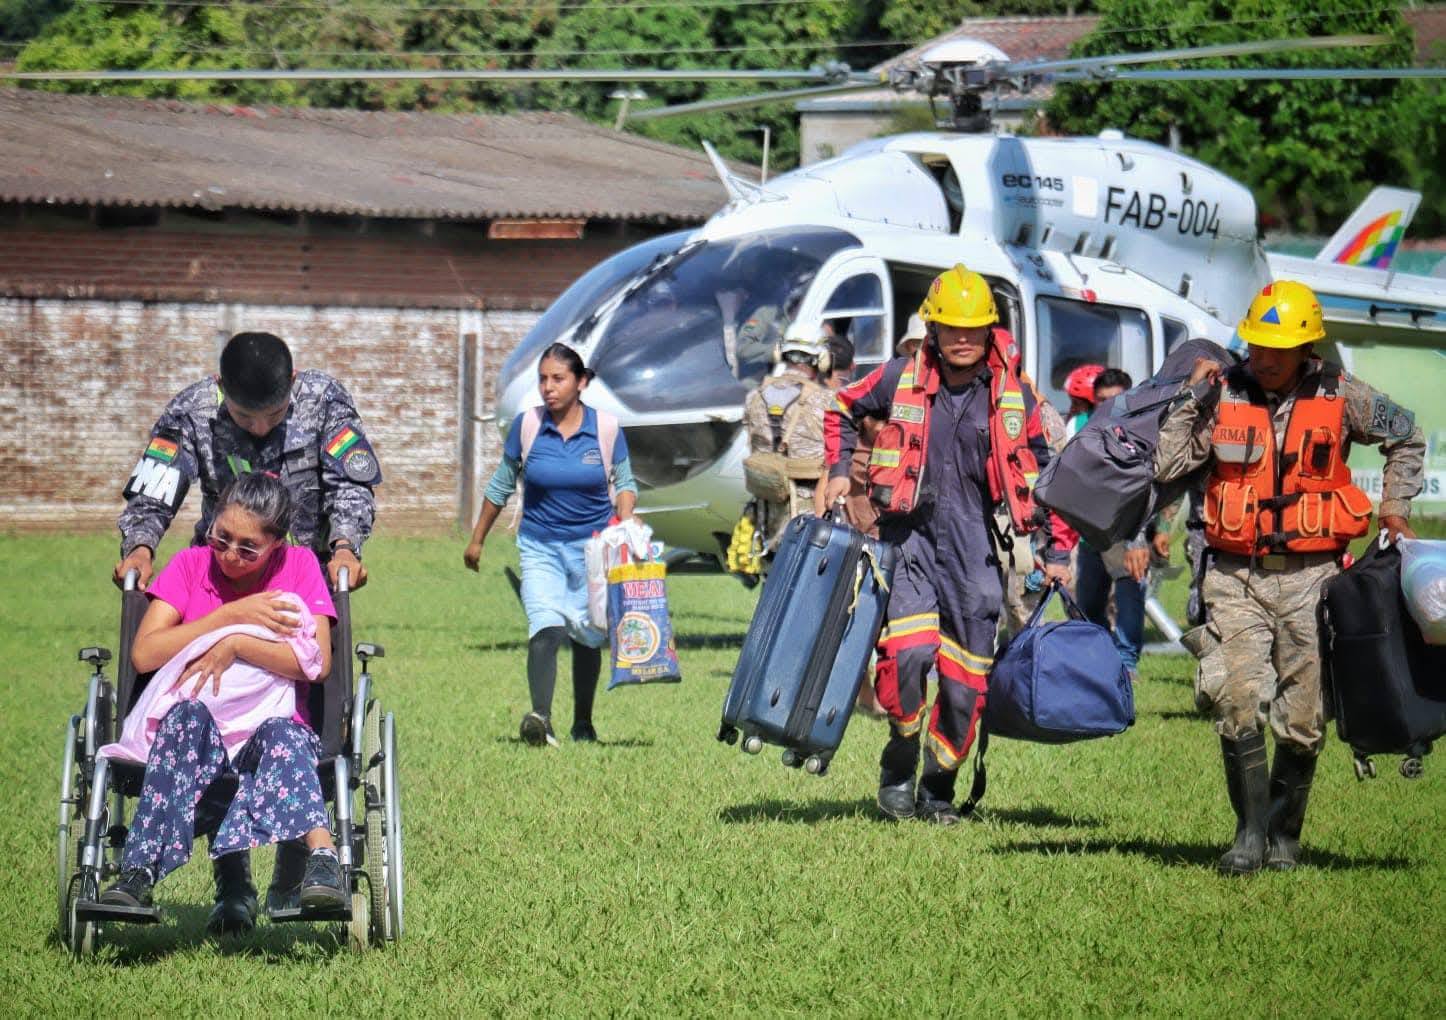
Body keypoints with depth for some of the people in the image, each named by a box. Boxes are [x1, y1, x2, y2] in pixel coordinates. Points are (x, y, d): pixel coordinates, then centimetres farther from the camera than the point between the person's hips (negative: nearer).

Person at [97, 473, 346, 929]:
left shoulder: (299, 566, 4)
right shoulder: (191, 565, 7)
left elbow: (317, 663, -10)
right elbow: (144, 653, -8)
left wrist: (237, 644, -19)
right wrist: (232, 615, -12)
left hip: (273, 725, 0)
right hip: (194, 735, 1)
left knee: (282, 736, -37)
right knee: (188, 715, -36)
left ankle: (322, 858, -58)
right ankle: (139, 873, -47)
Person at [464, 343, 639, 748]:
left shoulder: (606, 428, -5)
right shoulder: (527, 426, -4)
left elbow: (624, 482, 8)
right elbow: (501, 486, 9)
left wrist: (625, 520, -13)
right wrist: (477, 540, 16)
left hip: (592, 546, 1)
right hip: (540, 546, -1)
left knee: (588, 638, 12)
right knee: (546, 628, -22)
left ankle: (583, 723, 30)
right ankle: (540, 718, -37)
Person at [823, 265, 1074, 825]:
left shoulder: (1012, 394, 2)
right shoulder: (903, 378, 0)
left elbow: (1043, 475, 9)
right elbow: (843, 409, 19)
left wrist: (1055, 554, 6)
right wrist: (839, 470, 6)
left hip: (975, 545, 1)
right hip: (910, 532, -1)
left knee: (966, 678, 1)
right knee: (908, 652, -20)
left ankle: (938, 787, 19)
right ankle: (899, 766, 2)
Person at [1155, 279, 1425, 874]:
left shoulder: (1339, 398, 1)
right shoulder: (1223, 395, 0)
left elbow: (1405, 438, 18)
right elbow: (1165, 466, -5)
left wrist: (1394, 505, 10)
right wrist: (1192, 399, -7)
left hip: (1311, 577, 0)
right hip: (1236, 577, 0)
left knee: (1302, 719, 2)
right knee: (1238, 703, -15)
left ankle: (1284, 835, 17)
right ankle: (1250, 831, -7)